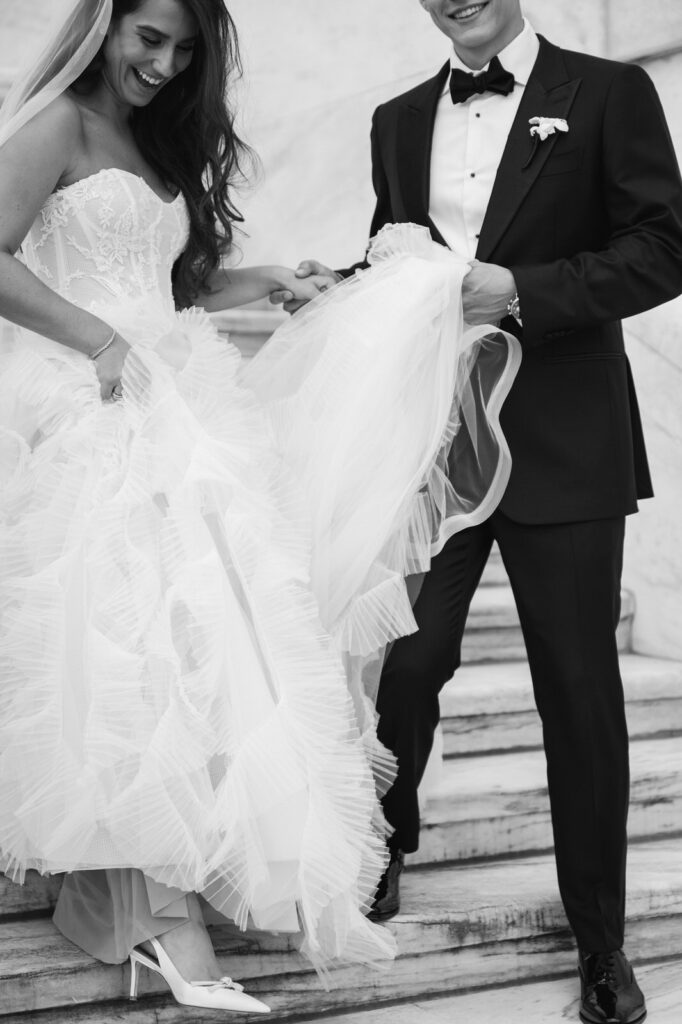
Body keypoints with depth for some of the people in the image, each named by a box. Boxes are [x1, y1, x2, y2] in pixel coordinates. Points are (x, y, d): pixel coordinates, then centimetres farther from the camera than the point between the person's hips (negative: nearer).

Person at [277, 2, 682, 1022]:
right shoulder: (399, 120, 13)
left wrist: (522, 291, -19)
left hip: (562, 447, -3)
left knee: (579, 689, 5)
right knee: (406, 662, 6)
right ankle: (383, 848, 34)